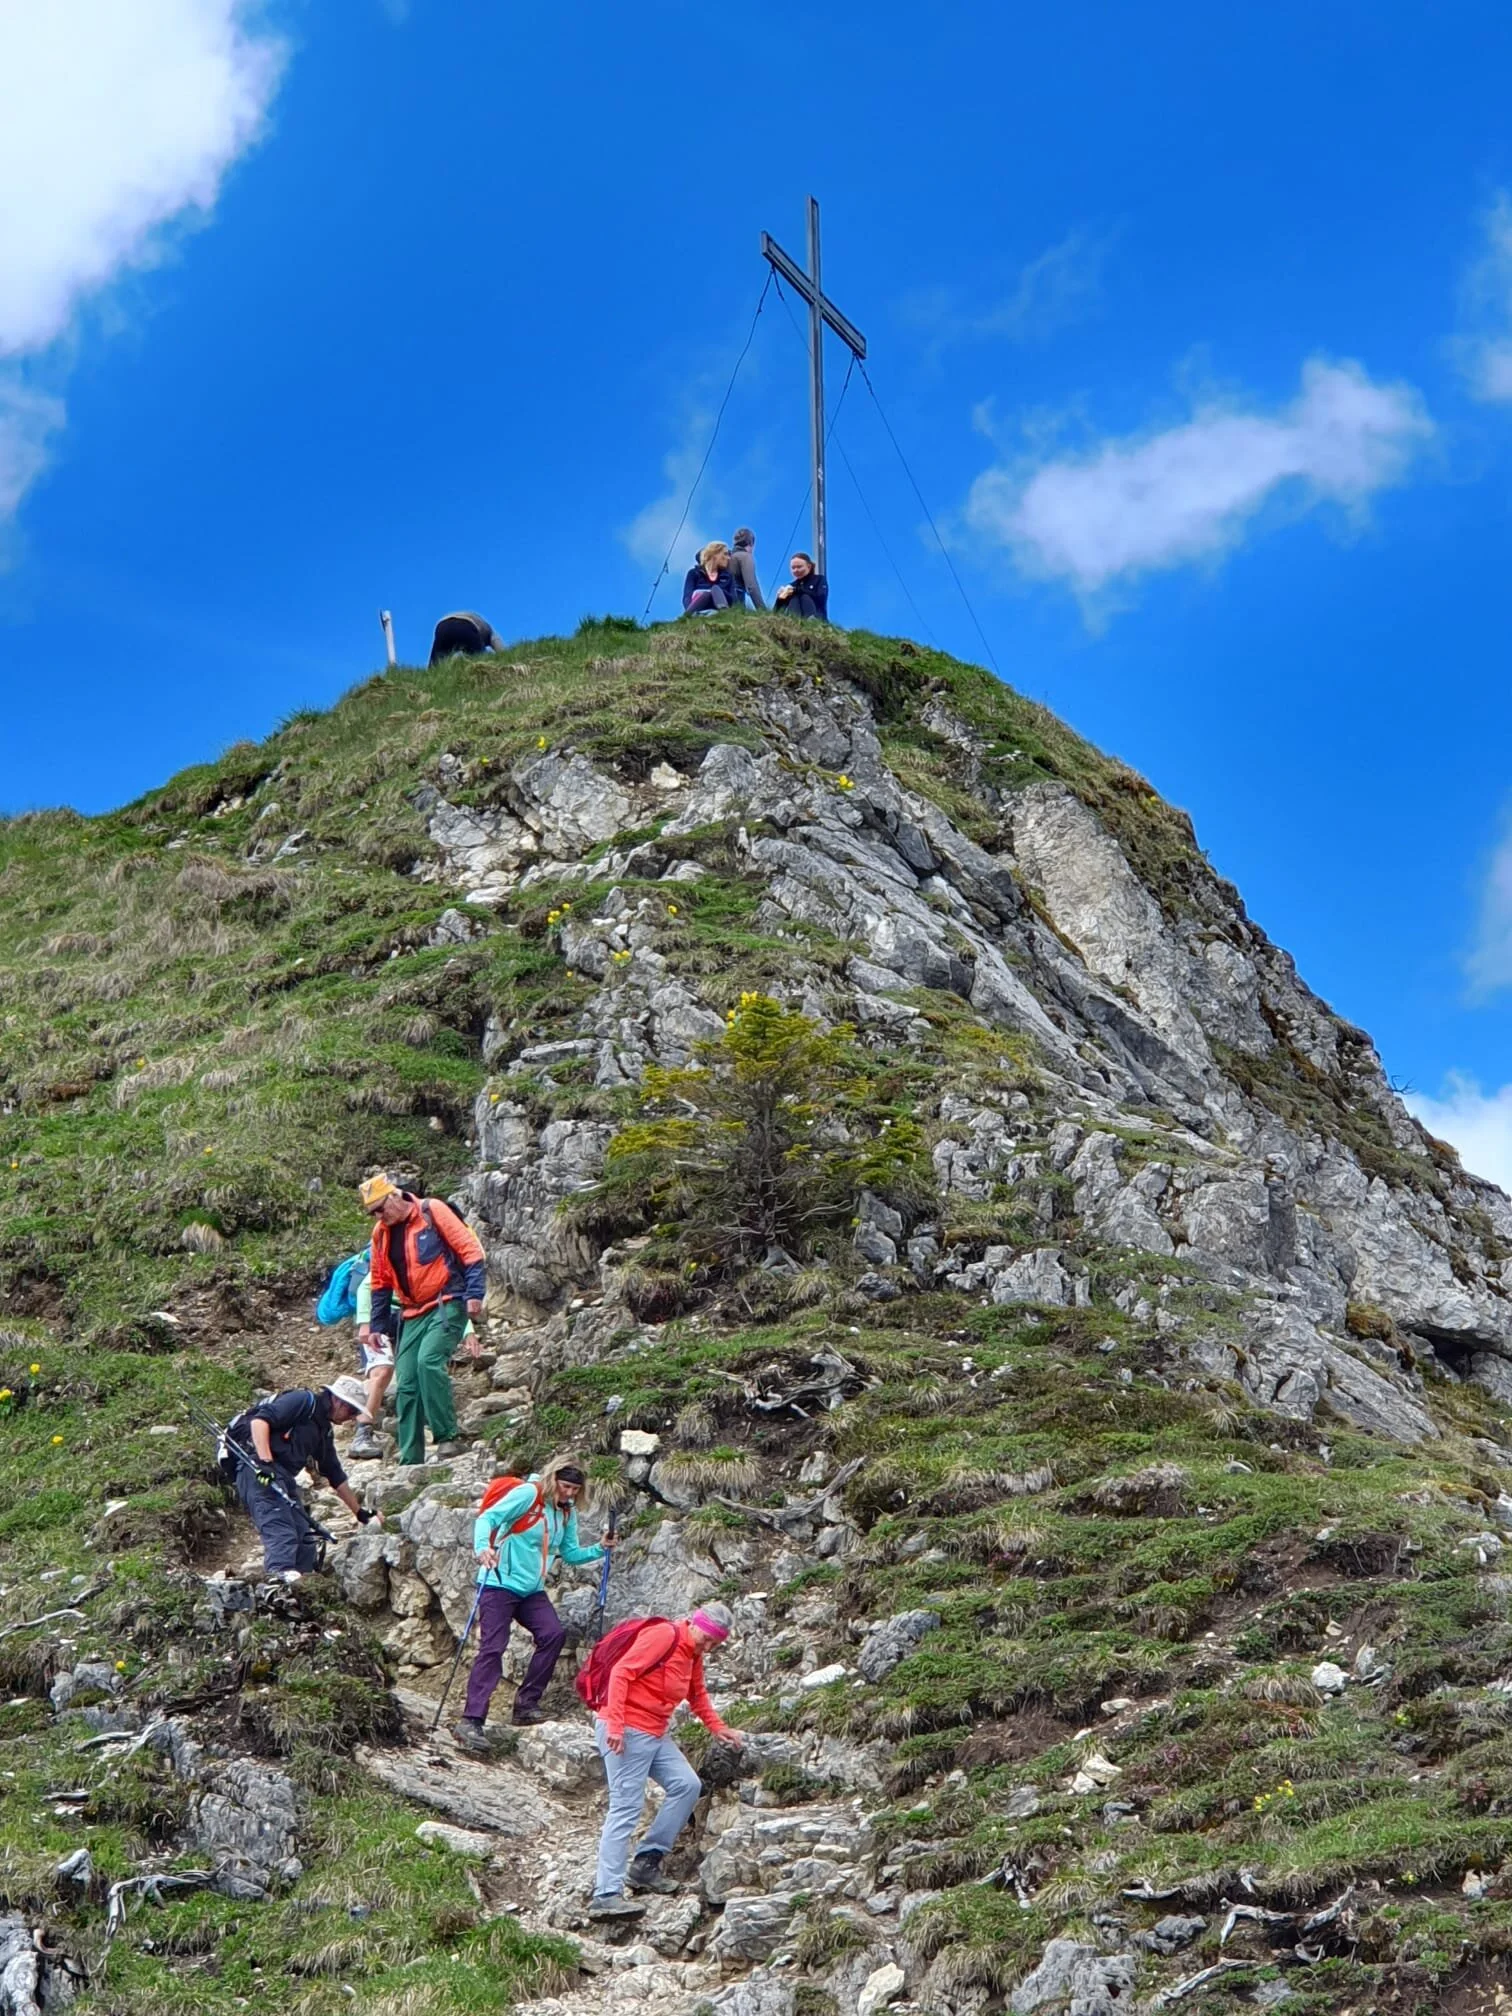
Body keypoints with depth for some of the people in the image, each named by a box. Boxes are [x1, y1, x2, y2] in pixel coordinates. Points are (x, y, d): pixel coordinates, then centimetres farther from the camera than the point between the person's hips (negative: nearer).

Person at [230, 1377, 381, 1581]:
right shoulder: (303, 1401, -4)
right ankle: (282, 1573, -40)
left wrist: (360, 1512, 32)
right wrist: (265, 1461, -28)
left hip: (283, 1478, 10)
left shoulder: (324, 1429, 24)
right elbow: (259, 1420, -18)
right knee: (280, 1530, -25)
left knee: (304, 1536, 5)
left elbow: (336, 1476, 31)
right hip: (257, 1468, -10)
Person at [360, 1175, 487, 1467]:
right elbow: (380, 1283, 20)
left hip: (447, 1304, -6)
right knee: (406, 1385, 0)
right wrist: (378, 1326, 17)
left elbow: (470, 1250, -9)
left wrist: (474, 1294, -16)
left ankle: (447, 1436, -19)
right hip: (413, 1314, 7)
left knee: (429, 1361, -27)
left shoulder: (432, 1211, -7)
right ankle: (410, 1459, 4)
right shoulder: (381, 1233, 11)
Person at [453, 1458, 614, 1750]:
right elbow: (488, 1518, -18)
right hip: (500, 1583, -7)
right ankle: (471, 1721, -15)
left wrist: (600, 1550, -1)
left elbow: (570, 1554, 15)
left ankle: (526, 1704, -3)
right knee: (492, 1648, -13)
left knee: (554, 1633, -13)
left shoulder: (567, 1512, 10)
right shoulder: (528, 1494, -12)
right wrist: (482, 1547, -35)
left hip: (532, 1590, 7)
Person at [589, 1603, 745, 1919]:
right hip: (626, 1733, -10)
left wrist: (717, 1728, 26)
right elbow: (621, 1672, -21)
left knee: (687, 1786, 2)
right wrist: (615, 1724, -26)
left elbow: (697, 1694, 33)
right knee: (625, 1808, -13)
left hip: (654, 1734, 10)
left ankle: (646, 1863, 7)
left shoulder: (693, 1655, 15)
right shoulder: (665, 1636, -15)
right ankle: (606, 1895, -16)